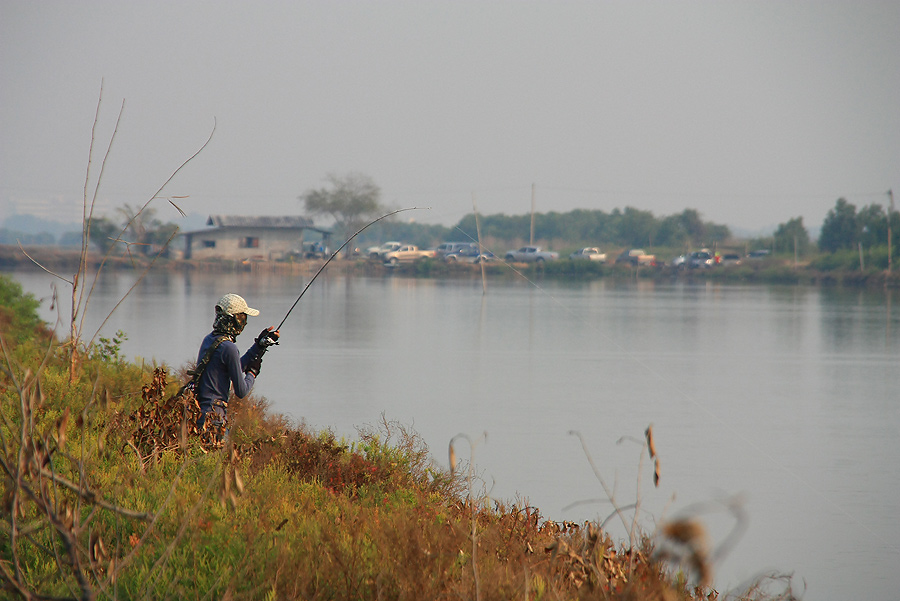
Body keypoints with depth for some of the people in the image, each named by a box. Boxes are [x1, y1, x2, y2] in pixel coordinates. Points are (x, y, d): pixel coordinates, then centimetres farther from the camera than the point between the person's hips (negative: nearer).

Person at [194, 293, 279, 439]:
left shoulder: (209, 339, 11)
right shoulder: (228, 347, -16)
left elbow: (236, 366, 23)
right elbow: (241, 392, -11)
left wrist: (259, 345, 23)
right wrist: (252, 372, 8)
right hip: (211, 415, -9)